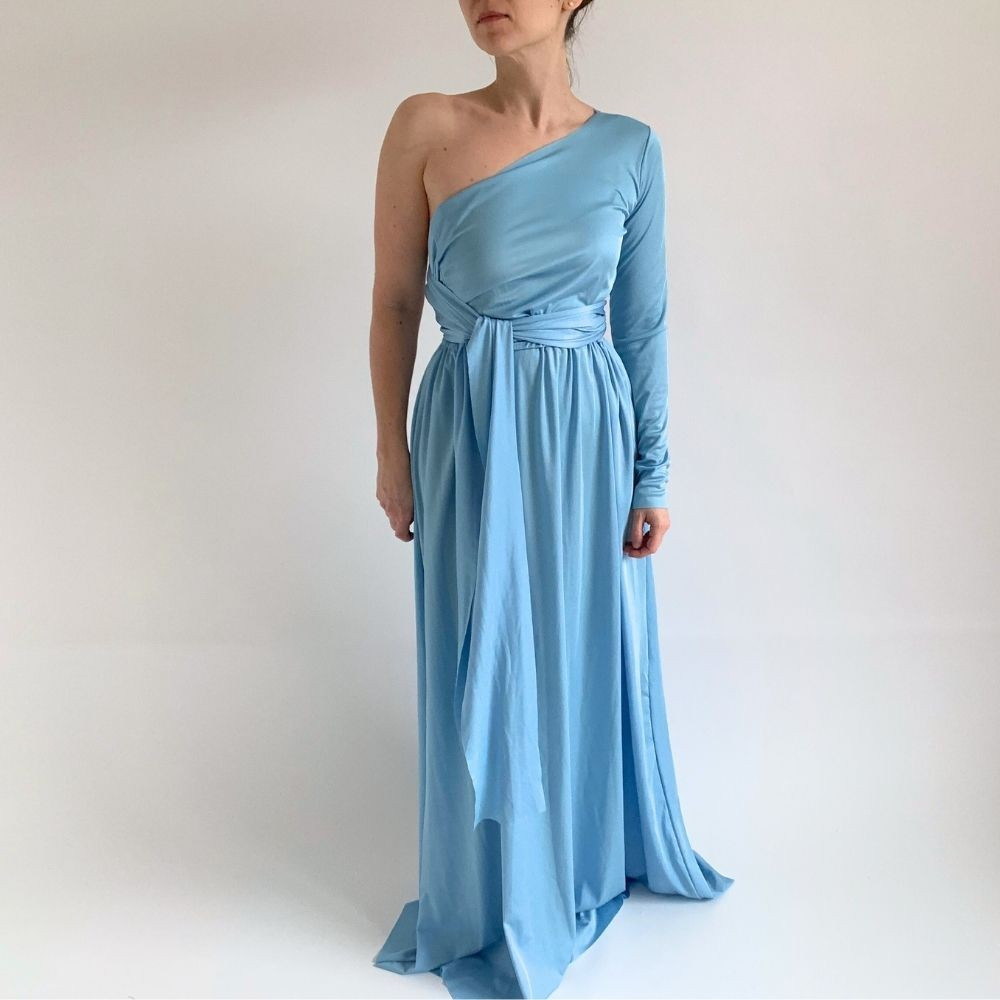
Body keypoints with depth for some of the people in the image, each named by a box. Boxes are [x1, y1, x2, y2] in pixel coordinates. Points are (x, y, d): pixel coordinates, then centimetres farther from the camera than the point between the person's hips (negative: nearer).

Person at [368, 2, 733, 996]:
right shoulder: (425, 127, -3)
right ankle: (497, 901, 33)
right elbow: (394, 301, 1)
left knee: (591, 654, 15)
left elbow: (643, 322, 4)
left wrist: (652, 475, 3)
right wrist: (393, 453, 0)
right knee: (485, 671, 9)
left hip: (587, 430, 2)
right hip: (470, 433, -1)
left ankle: (599, 852, 44)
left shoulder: (630, 148, 2)